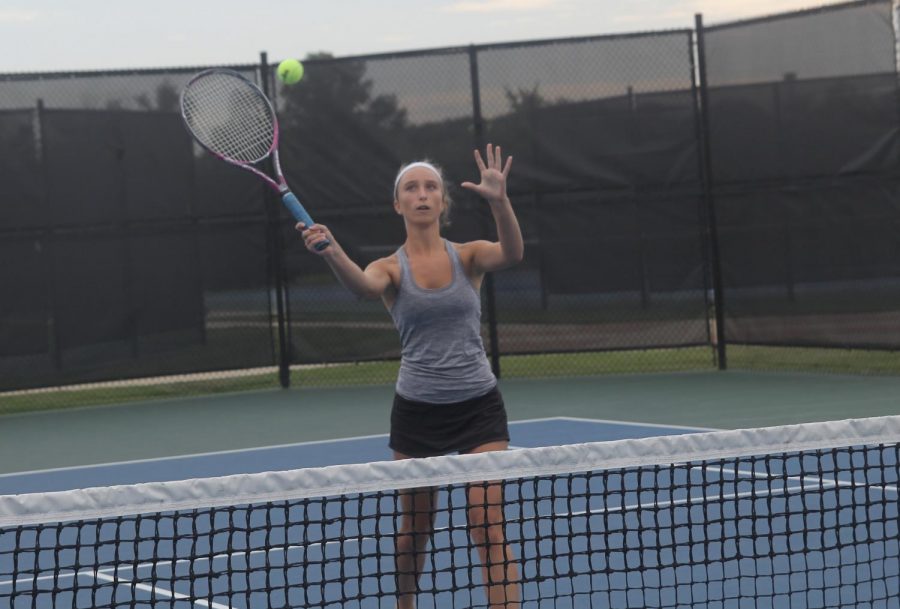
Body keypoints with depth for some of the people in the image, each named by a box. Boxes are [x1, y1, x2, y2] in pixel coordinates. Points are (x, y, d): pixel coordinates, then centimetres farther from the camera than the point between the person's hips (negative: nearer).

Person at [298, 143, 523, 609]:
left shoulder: (468, 256, 1)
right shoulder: (391, 268, -1)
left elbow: (511, 254, -22)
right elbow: (364, 286, -26)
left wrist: (499, 201, -41)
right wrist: (333, 255, -48)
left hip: (478, 407, -1)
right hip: (417, 410, 1)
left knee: (490, 533, -8)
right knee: (414, 532, 13)